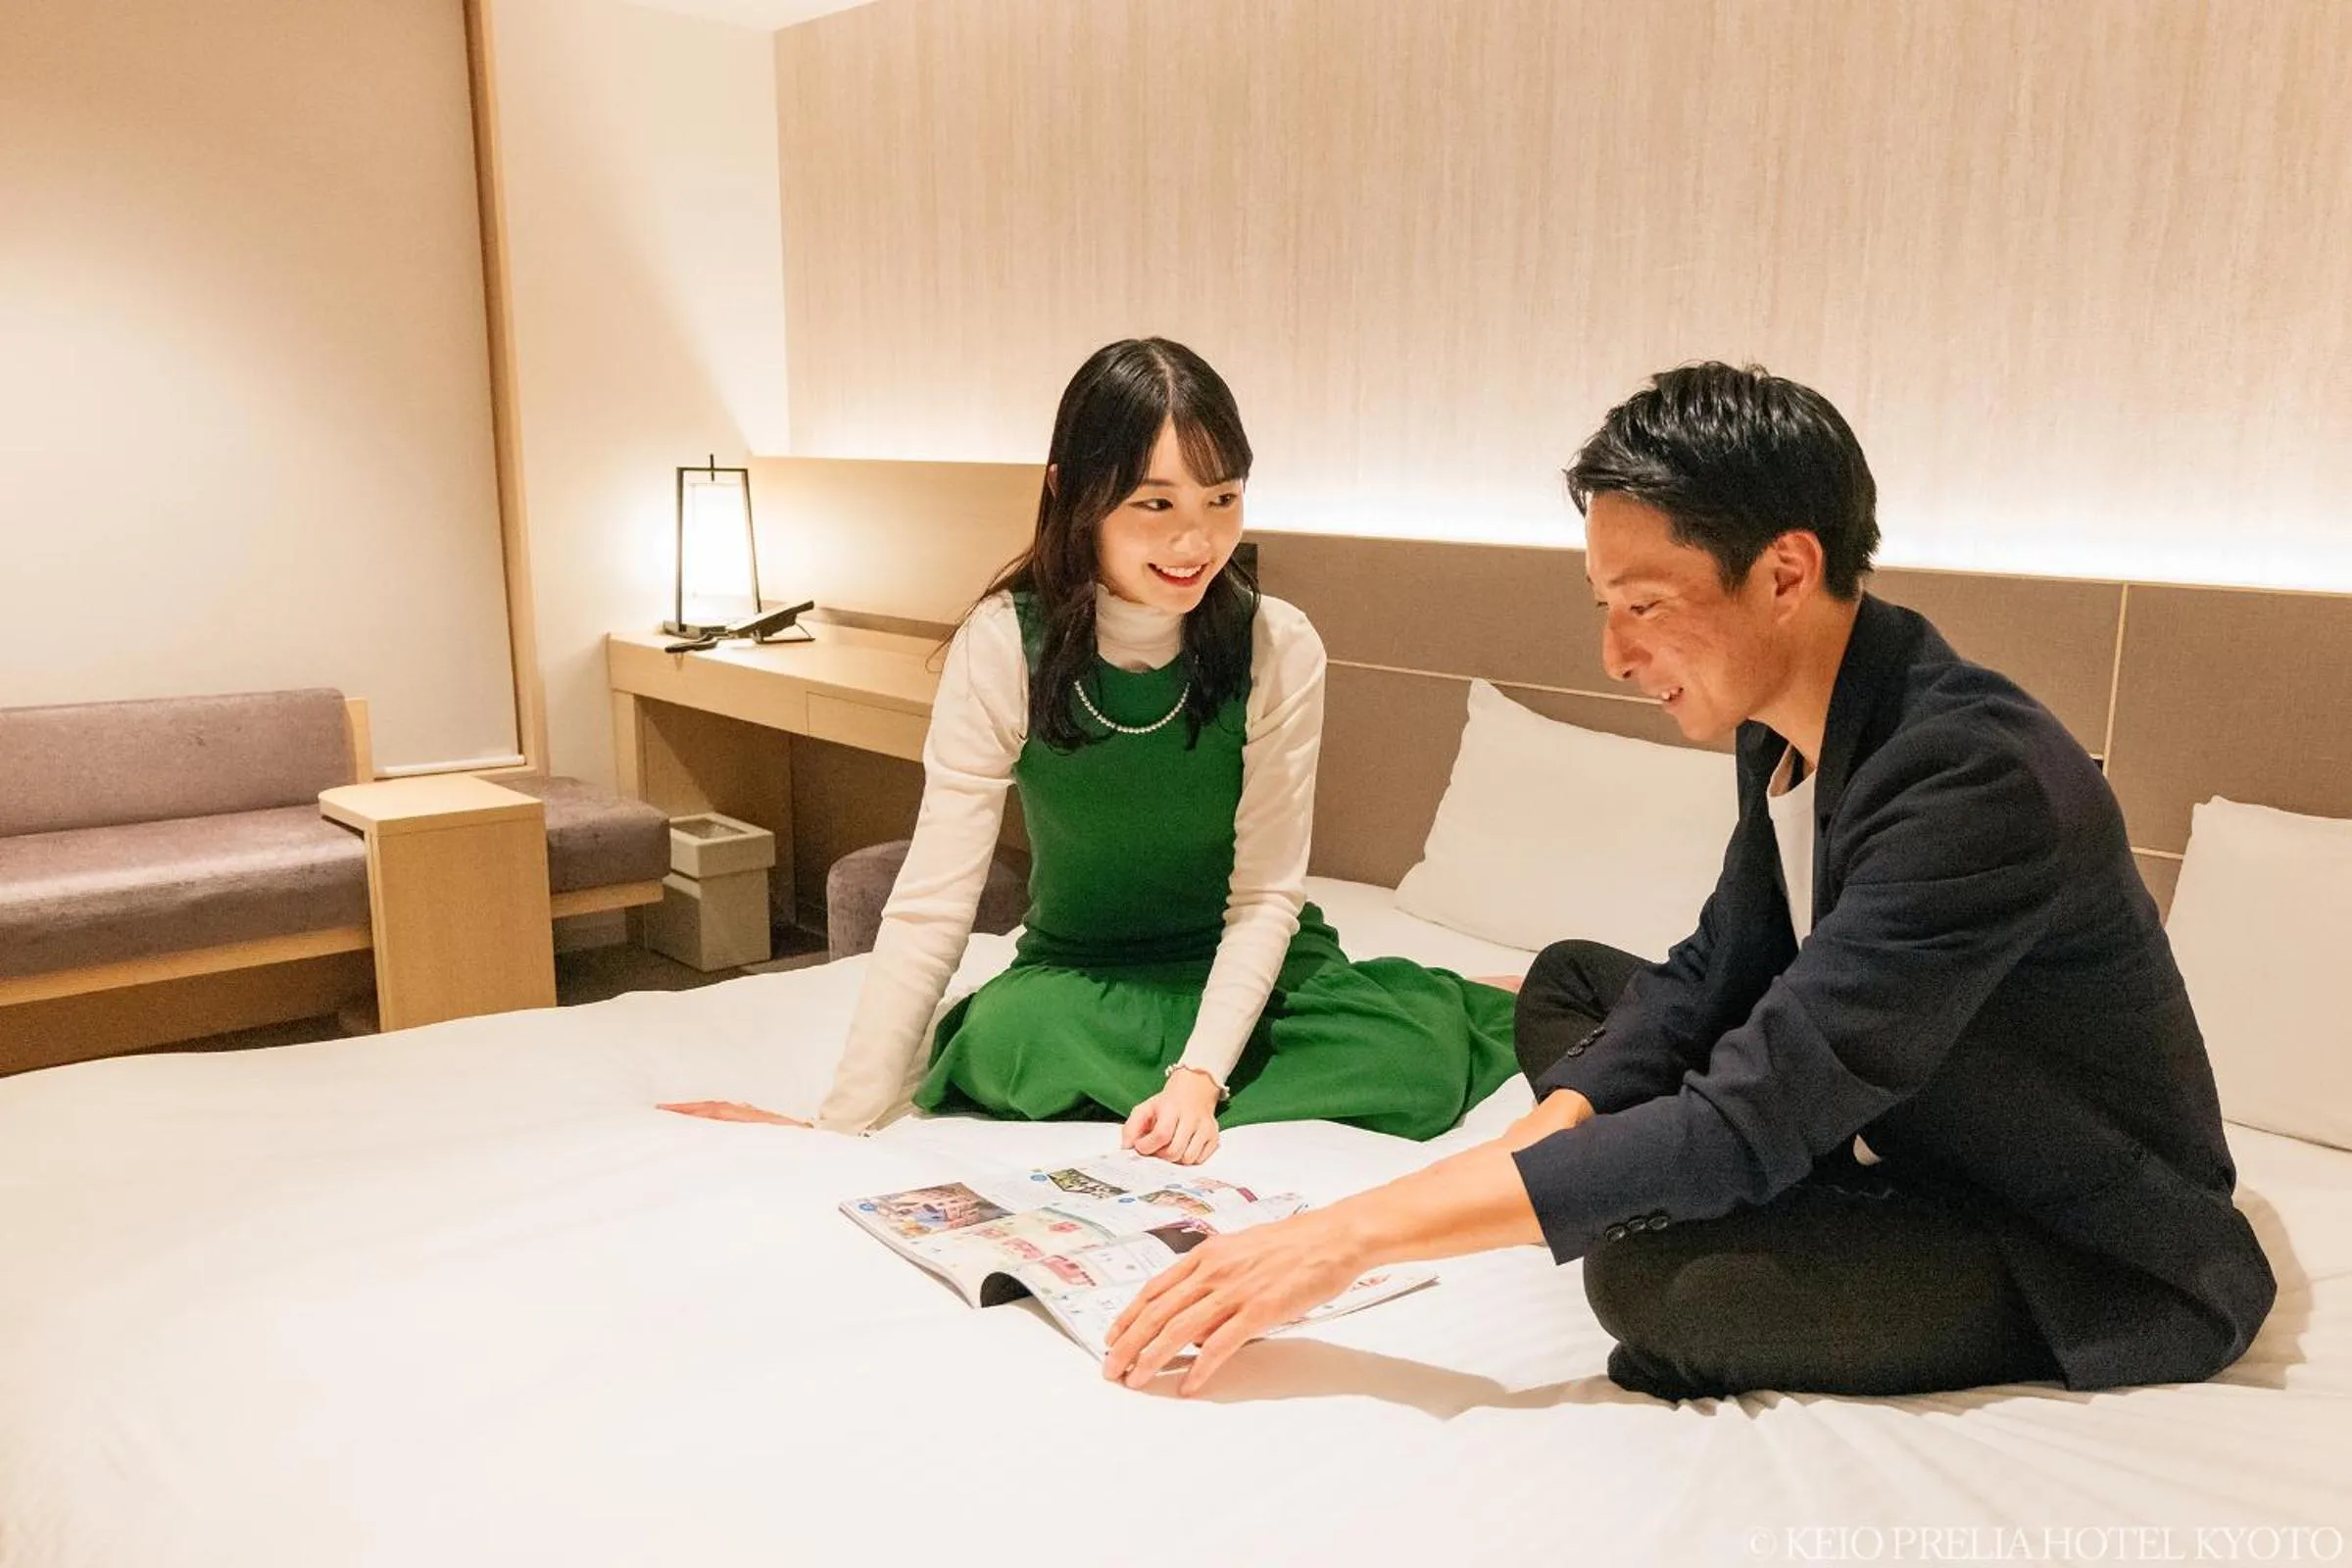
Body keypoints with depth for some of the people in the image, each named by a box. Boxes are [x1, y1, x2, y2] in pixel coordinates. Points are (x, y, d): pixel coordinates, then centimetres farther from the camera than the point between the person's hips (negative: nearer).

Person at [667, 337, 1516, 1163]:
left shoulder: (1280, 649, -17)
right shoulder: (1002, 645, -19)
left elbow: (1265, 895, -14)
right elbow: (931, 901, -20)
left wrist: (1200, 1077, -29)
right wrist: (842, 1124, -22)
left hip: (1243, 965, -2)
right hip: (1075, 971, 3)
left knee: (1418, 1066, -32)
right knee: (1004, 1040, -33)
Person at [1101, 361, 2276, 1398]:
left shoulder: (1977, 779, -33)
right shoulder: (1786, 727, -6)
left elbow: (1751, 1119, -37)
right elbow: (1714, 973, 4)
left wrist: (1357, 1231, -37)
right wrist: (1547, 1130, -14)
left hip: (2093, 1261, -8)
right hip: (1900, 1128, 8)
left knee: (1655, 1274, -33)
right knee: (1567, 981, 9)